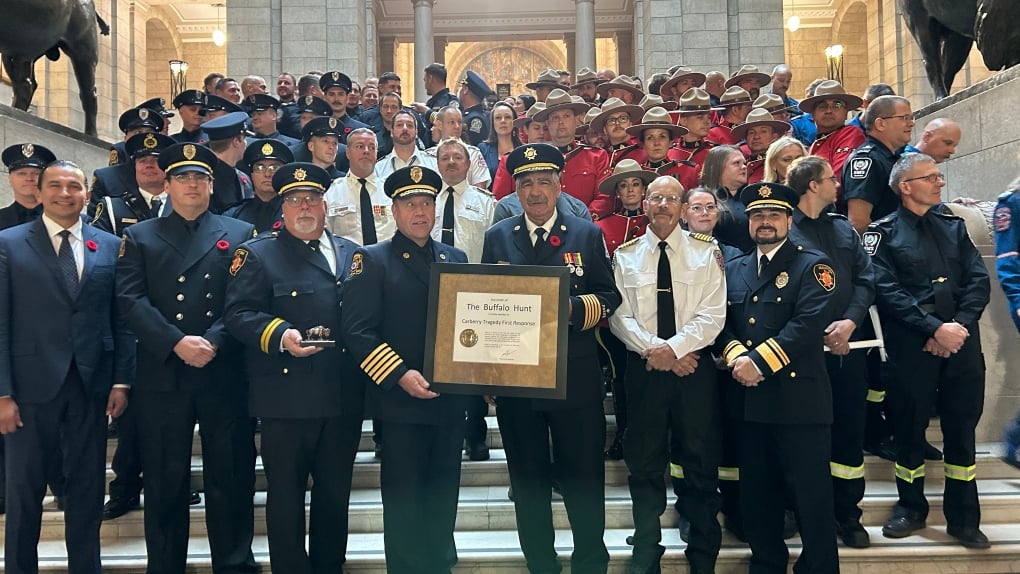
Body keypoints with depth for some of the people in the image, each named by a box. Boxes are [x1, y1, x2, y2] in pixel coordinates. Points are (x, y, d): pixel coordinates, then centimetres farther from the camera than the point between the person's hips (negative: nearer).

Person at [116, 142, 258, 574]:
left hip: (224, 375, 0)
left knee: (231, 477, 5)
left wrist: (213, 342, -14)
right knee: (165, 482, 8)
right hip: (162, 377, 1)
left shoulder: (241, 235, 10)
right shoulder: (139, 237, 11)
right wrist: (177, 343, -15)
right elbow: (131, 301, -2)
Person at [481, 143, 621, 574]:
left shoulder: (588, 235, 4)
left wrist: (575, 308, -17)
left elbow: (610, 297, 2)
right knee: (528, 481, 12)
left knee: (583, 475, 7)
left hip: (576, 377, -1)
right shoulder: (497, 238, 8)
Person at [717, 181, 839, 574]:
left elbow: (809, 323, -14)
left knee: (811, 497, 2)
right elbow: (721, 321, 7)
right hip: (748, 400, 5)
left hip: (799, 399, -5)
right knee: (757, 497, 14)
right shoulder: (734, 269, 15)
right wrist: (735, 356, -12)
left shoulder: (812, 266, -1)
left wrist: (759, 361, -19)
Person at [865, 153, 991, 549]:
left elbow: (978, 281, 6)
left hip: (961, 342, 4)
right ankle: (911, 507, 25)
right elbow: (888, 292, -11)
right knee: (909, 427, 6)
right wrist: (935, 329, -17)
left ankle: (963, 518, 21)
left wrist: (959, 326, -9)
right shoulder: (883, 233, -1)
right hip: (911, 346, -4)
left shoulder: (953, 226, 14)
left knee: (962, 428, 9)